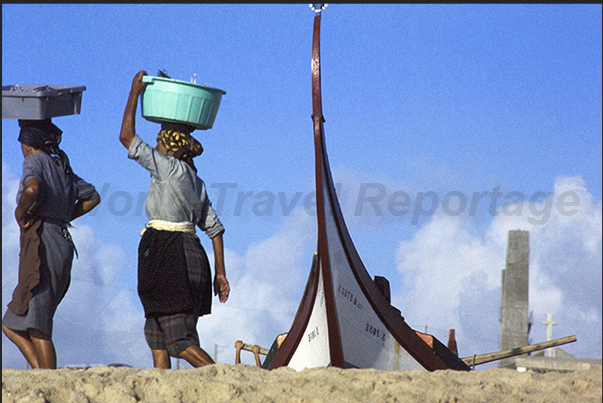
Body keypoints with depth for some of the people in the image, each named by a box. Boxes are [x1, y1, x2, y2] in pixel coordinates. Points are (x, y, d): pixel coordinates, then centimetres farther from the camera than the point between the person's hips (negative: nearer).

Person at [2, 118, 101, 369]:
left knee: (37, 326, -13)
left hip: (43, 245, -9)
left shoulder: (35, 161, -3)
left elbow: (32, 189, -26)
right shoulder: (62, 167, 22)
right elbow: (92, 197, 34)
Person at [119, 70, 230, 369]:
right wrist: (220, 273, 17)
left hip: (169, 256, -9)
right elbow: (215, 228, 14)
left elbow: (126, 137, -6)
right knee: (157, 335, 12)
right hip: (191, 254, 9)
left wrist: (135, 92, 3)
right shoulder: (195, 182, 15)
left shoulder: (169, 168, -7)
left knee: (180, 340, -9)